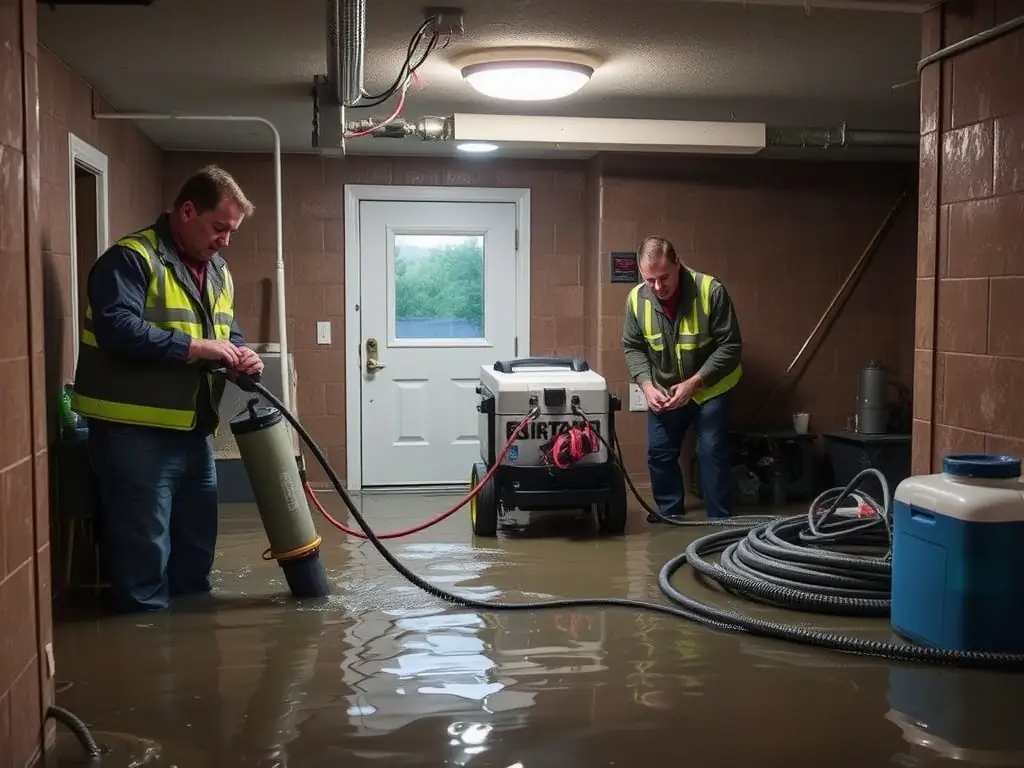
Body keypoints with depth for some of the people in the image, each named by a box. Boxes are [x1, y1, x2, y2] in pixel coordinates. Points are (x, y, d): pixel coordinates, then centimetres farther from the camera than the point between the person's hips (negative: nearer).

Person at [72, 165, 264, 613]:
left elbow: (228, 334, 23)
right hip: (135, 432, -9)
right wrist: (195, 347, -24)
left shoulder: (217, 272, 14)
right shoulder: (131, 258, -13)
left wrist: (241, 356, 0)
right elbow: (117, 329, -26)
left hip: (193, 431, 9)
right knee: (145, 552, -1)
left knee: (196, 546, 18)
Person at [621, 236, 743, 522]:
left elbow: (730, 345, -20)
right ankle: (670, 513, 24)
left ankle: (720, 520, 6)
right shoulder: (637, 298, -14)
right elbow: (632, 347, -2)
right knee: (659, 453, 6)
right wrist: (646, 385, -18)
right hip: (664, 392, 4)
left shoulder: (711, 290, -25)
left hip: (710, 388, -3)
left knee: (712, 452, -5)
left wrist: (693, 383, -26)